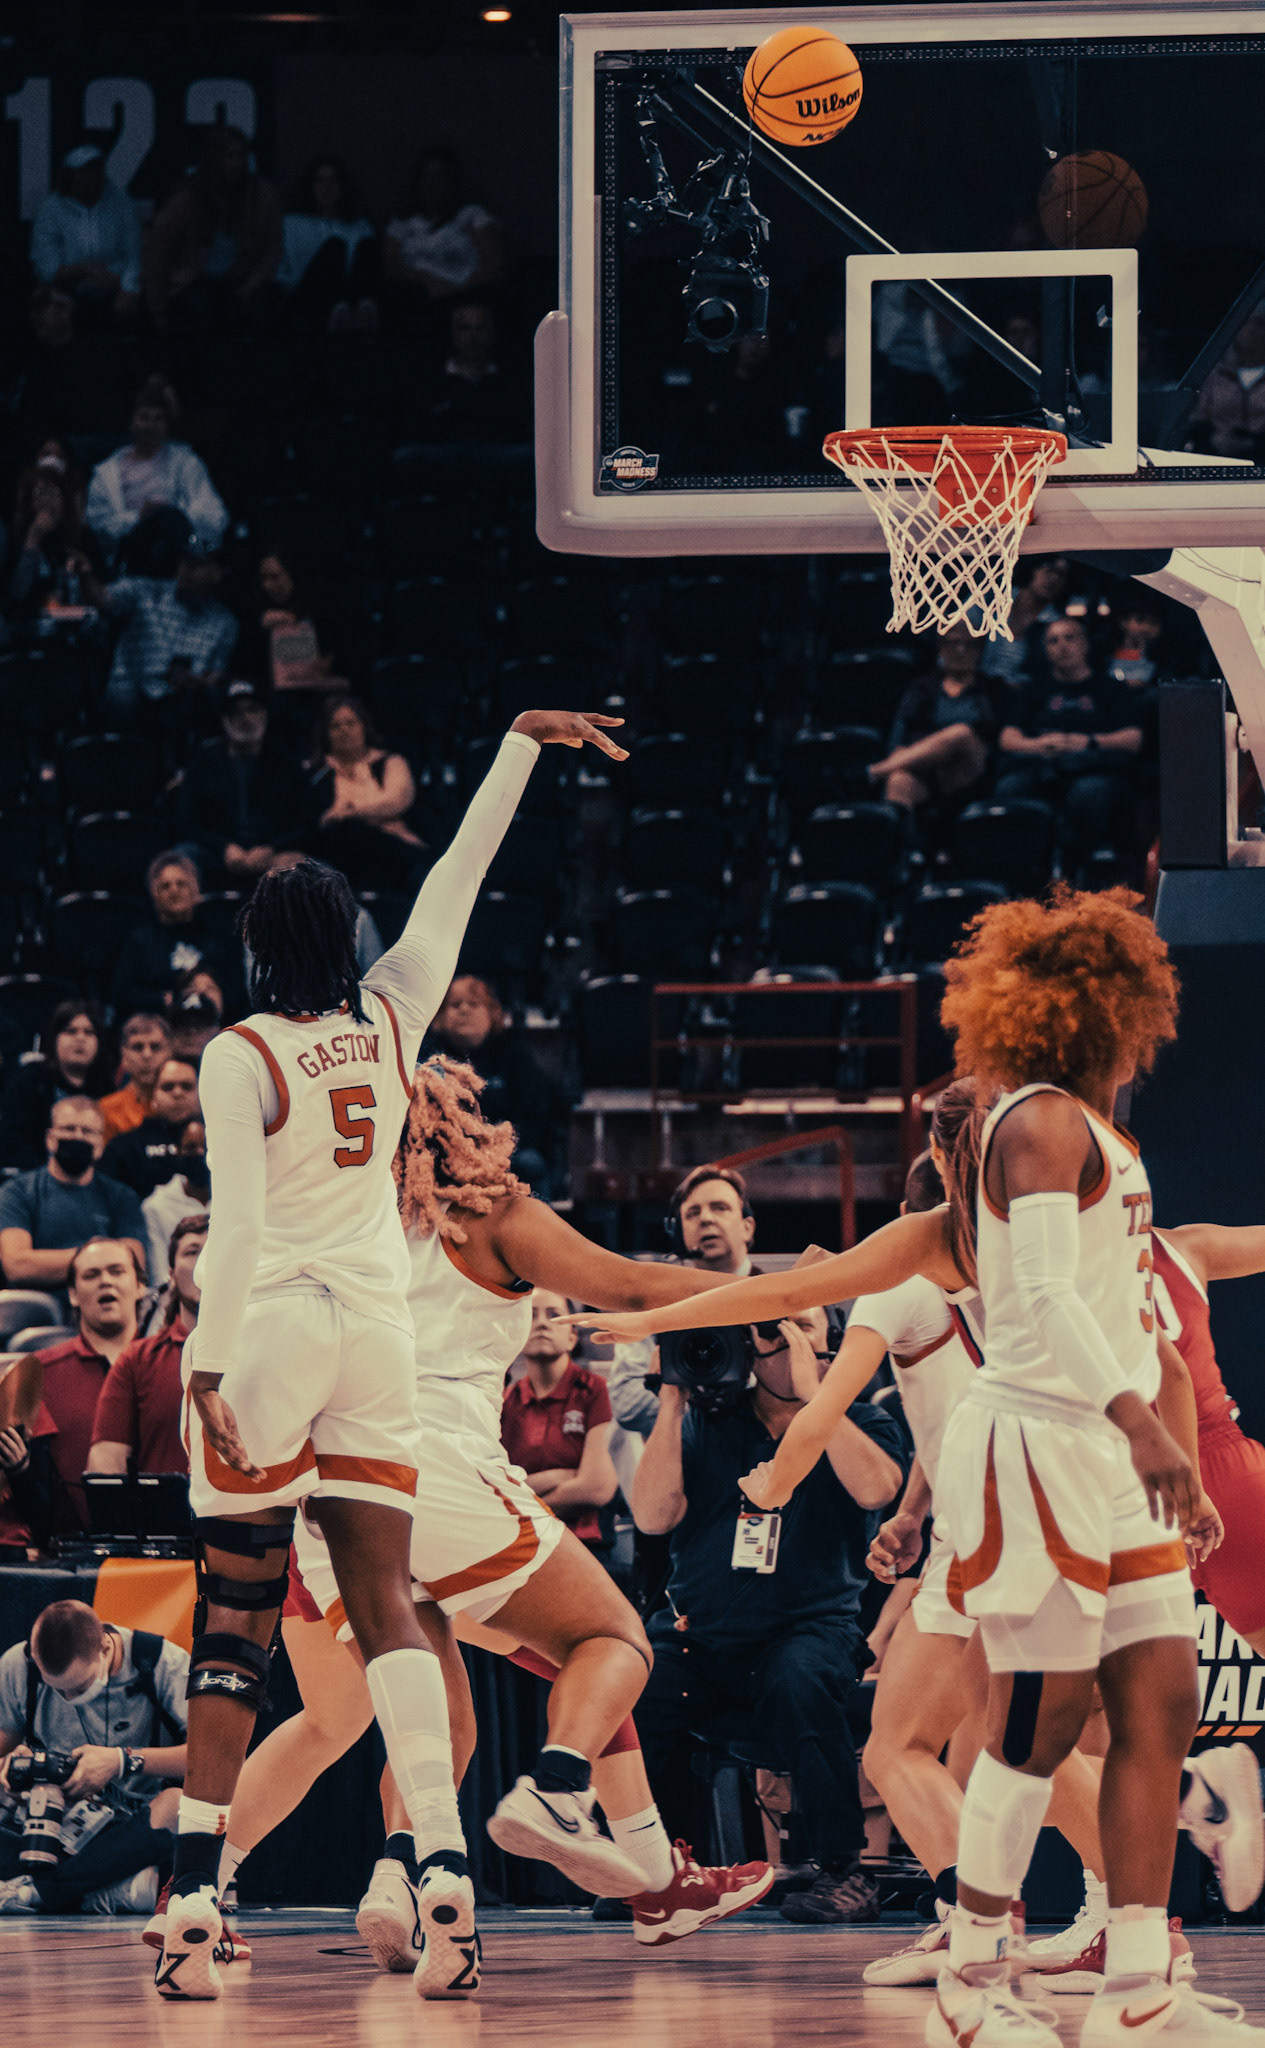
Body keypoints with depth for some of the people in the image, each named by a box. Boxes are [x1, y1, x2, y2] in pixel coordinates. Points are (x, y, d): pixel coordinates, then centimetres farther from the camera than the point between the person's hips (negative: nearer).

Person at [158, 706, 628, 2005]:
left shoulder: (242, 1058, -8)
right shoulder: (389, 1021, 5)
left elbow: (238, 1225, -17)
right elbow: (457, 879, 17)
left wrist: (206, 1367, -18)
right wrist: (520, 745, 26)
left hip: (271, 1328, -4)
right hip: (377, 1328, 4)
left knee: (235, 1622, -1)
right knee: (385, 1607, 2)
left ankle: (195, 1904, -5)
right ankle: (442, 1867, -14)